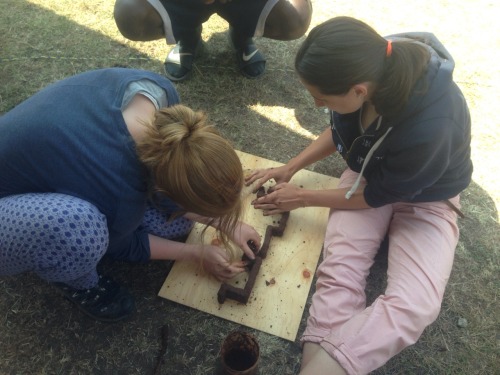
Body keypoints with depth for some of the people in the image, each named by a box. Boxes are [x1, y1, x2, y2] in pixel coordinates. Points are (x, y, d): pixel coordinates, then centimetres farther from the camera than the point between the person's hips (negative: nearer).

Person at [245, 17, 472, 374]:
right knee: (338, 278, -22)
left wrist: (302, 198, -10)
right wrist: (290, 168, -2)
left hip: (425, 197, -4)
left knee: (414, 304, -29)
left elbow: (377, 195, -20)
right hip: (369, 172, 4)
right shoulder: (373, 65, -21)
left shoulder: (430, 127, -39)